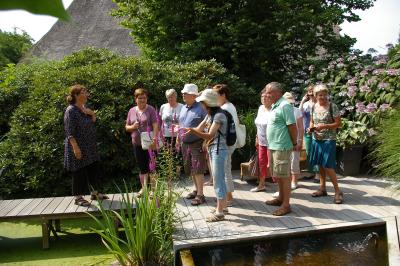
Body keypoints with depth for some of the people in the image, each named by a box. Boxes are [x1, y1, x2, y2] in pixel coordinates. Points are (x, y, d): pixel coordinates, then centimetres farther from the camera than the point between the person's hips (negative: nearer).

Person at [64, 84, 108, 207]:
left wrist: (92, 114, -4)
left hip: (90, 147, 9)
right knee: (79, 172, 1)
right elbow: (69, 132, -19)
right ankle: (78, 197, 14)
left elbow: (92, 122, 16)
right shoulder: (71, 110, -15)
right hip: (78, 147, -8)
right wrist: (76, 148, -25)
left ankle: (94, 193, 27)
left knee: (94, 169, 14)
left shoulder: (84, 108, 9)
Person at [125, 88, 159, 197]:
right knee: (142, 167, 14)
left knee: (151, 166, -1)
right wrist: (132, 127, -8)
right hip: (137, 144, 4)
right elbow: (127, 127, 15)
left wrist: (154, 139, -22)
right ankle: (143, 188, 28)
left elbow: (155, 126, -11)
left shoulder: (151, 109, -4)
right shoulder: (131, 111, 9)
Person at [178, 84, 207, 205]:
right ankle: (196, 189, 32)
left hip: (197, 144, -8)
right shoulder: (183, 108, 13)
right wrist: (178, 138, 18)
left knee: (198, 170, -5)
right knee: (190, 169, 16)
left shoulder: (201, 108, -11)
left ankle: (200, 195, 4)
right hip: (185, 144, 8)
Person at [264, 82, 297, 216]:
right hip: (273, 146, 10)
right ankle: (281, 198, 33)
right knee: (278, 175, 18)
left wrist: (294, 143, -11)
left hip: (281, 147, -10)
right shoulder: (275, 106, 14)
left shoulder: (284, 106, -16)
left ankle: (286, 205, 6)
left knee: (284, 176, -3)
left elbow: (292, 126, -18)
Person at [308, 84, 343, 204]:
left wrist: (324, 126, -20)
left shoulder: (332, 106, -8)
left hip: (328, 140, -5)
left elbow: (338, 123, -8)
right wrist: (311, 128, -4)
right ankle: (322, 188, 23)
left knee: (328, 166, -8)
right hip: (316, 139, 5)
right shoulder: (314, 107, 6)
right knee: (320, 165, 11)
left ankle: (338, 191, 4)